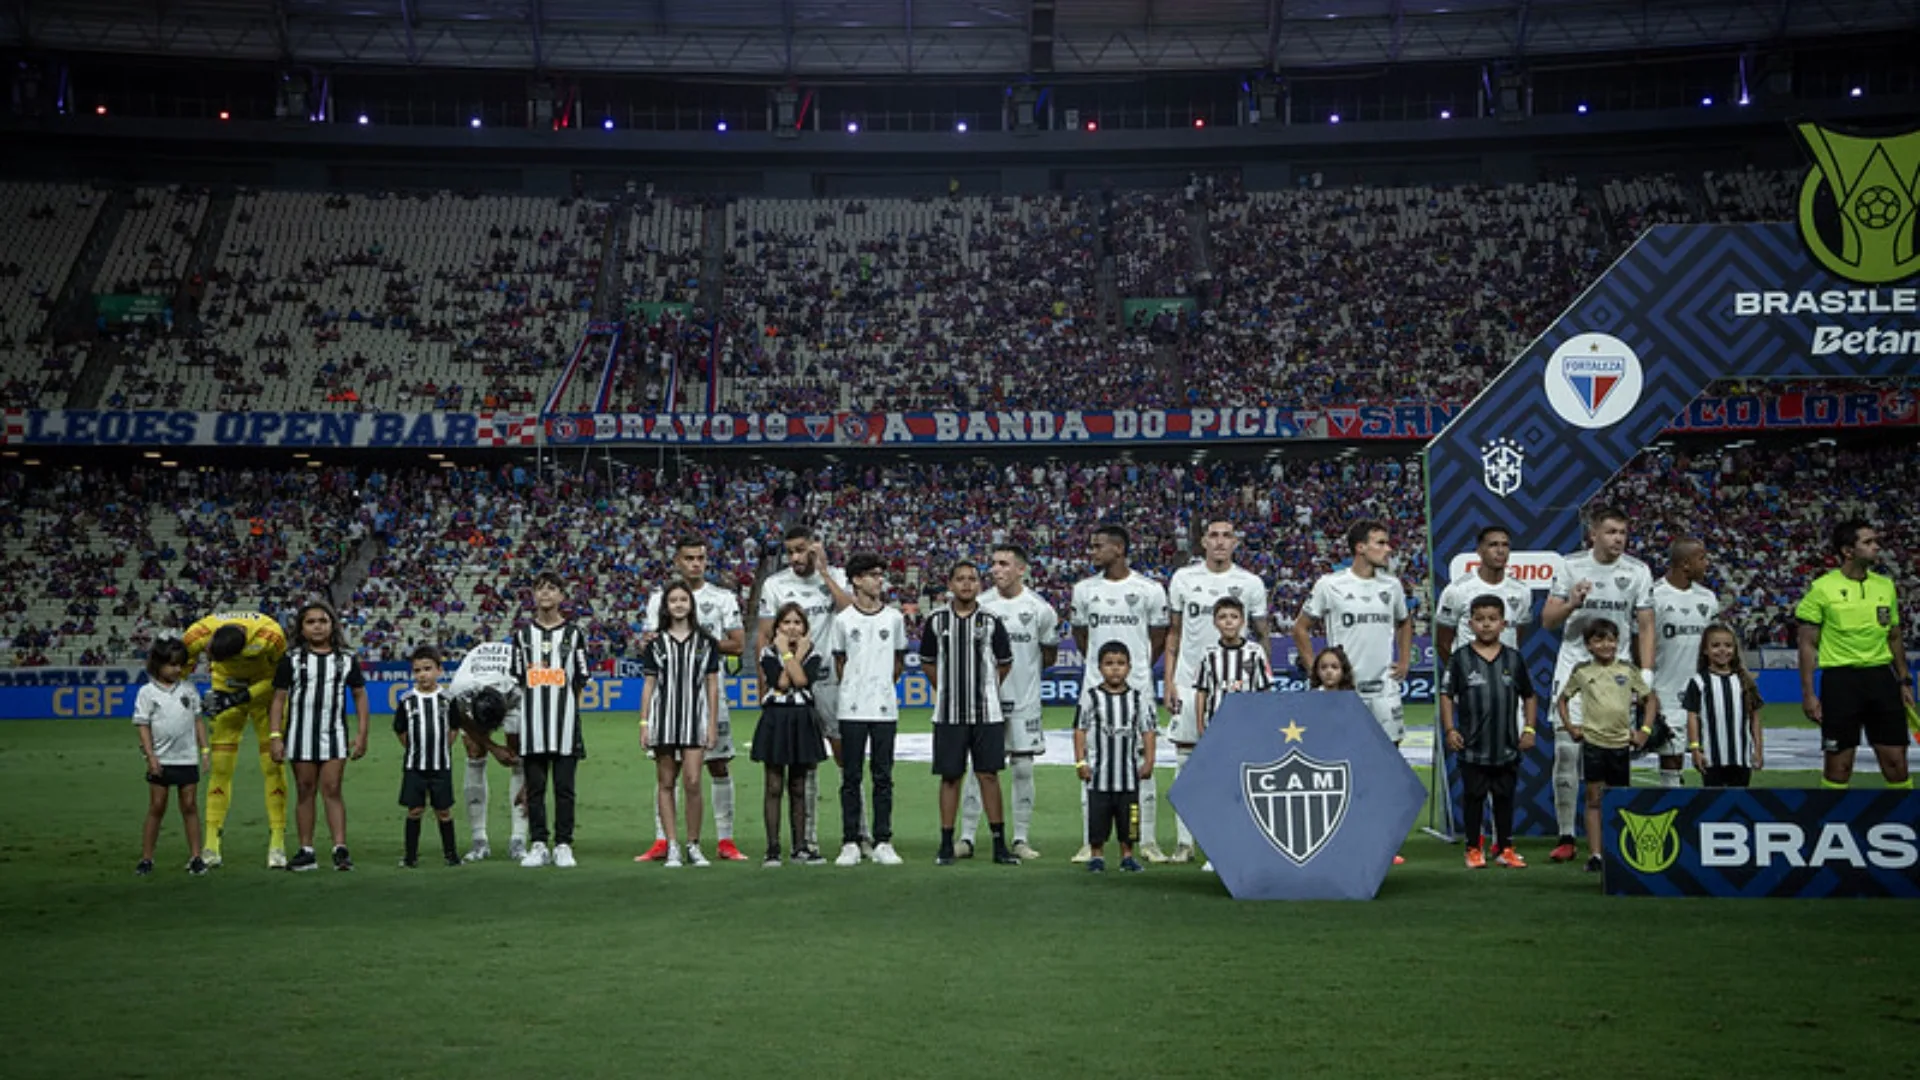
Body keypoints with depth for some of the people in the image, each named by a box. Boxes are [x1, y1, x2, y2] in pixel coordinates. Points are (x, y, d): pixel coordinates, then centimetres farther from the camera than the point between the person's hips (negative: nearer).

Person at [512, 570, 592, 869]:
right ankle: (538, 846, 9)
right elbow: (517, 681, 11)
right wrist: (513, 726, 6)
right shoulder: (522, 634, 12)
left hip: (565, 721, -1)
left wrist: (568, 708, -1)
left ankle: (563, 846, 5)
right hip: (532, 723, 1)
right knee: (534, 787, 3)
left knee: (564, 787, -1)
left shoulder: (574, 634, 8)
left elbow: (579, 682, 8)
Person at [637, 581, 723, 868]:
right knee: (666, 783, 2)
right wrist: (644, 723, 1)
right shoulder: (656, 643, 8)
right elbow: (649, 685, 8)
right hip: (663, 717, 1)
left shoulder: (706, 642, 7)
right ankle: (672, 846, 7)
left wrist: (713, 724, 2)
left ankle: (693, 844, 2)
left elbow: (713, 686, 7)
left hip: (695, 718, -1)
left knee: (692, 782, -10)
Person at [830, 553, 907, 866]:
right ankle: (850, 843, 8)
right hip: (852, 710, -1)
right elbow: (839, 662, 11)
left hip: (885, 708, 1)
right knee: (851, 778, 3)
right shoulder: (843, 619, 1)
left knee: (883, 778, 4)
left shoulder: (894, 617, 5)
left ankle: (883, 843, 10)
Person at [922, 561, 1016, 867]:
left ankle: (999, 844, 6)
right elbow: (927, 662, 15)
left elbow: (1005, 663, 13)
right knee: (950, 776, 3)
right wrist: (945, 691, 11)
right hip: (949, 713, 0)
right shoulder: (936, 621, 4)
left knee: (989, 774, 0)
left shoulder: (991, 621, 3)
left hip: (986, 713, 0)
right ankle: (946, 844, 9)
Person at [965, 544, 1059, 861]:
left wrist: (1026, 672, 7)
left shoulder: (1039, 608, -2)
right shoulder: (980, 605, 0)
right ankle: (966, 837, 5)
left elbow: (1050, 655, 9)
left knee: (1023, 768, 4)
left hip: (1024, 699, 0)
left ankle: (1022, 839, 12)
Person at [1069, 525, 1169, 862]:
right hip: (1096, 687, 2)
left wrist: (1142, 668, 7)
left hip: (1137, 685, -2)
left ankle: (1147, 841, 9)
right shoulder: (1084, 589, 6)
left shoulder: (1149, 590, -2)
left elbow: (1159, 635, 8)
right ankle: (1090, 842, 8)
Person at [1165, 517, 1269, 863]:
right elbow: (1173, 633, 9)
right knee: (1186, 761, 3)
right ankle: (1184, 841, 10)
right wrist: (1168, 682, 2)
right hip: (1189, 681, 1)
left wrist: (1263, 684, 1)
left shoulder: (1251, 583, 2)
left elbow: (1261, 636, 8)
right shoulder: (1183, 579, 5)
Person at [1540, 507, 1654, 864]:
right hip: (1573, 668, 0)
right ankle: (1566, 837, 1)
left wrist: (1646, 672, -4)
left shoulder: (1638, 571, 3)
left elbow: (1645, 625, 5)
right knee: (1566, 751, -6)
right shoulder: (1570, 566, 1)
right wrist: (1572, 603, -18)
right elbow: (1547, 620, 1)